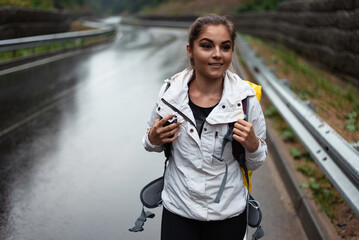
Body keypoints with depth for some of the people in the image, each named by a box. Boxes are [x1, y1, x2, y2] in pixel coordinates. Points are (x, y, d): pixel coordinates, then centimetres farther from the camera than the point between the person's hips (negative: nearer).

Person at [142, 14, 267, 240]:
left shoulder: (245, 98, -12)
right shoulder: (170, 93, -10)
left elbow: (255, 163, -1)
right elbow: (153, 142, 8)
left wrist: (252, 144, -21)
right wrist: (154, 139, -14)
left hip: (229, 213, 0)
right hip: (178, 211, 0)